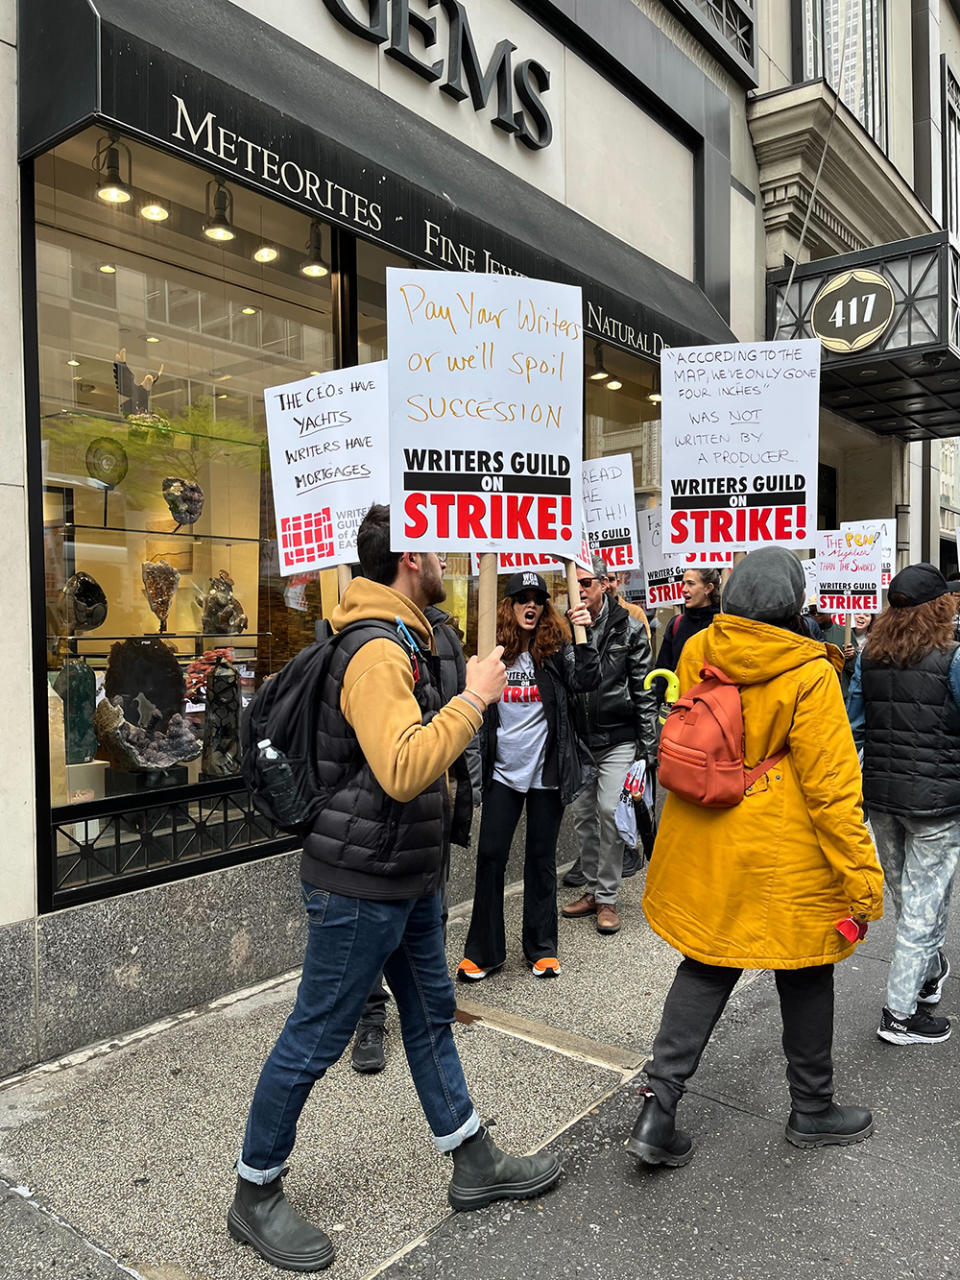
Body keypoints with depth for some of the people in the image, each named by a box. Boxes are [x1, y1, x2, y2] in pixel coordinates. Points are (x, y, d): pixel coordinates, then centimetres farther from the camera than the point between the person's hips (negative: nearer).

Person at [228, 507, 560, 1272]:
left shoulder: (403, 641, 10)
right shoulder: (378, 652, -23)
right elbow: (403, 770, -36)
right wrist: (473, 699, -27)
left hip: (405, 876, 10)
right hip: (360, 884, -10)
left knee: (431, 1015, 20)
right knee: (314, 1041, 6)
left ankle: (476, 1166, 36)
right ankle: (255, 1197, 27)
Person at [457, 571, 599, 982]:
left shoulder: (556, 648, -1)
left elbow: (585, 681, -17)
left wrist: (585, 636, -24)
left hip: (546, 771, -1)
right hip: (503, 771, 2)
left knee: (541, 857, 10)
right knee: (490, 856, 3)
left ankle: (541, 947, 23)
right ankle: (483, 950, 16)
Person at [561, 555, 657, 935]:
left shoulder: (628, 628, -5)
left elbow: (644, 690, -4)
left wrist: (648, 744, -5)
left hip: (617, 739, -4)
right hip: (578, 739, 4)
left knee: (610, 813, -5)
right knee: (583, 814, 10)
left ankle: (607, 898, 8)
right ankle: (592, 890, 25)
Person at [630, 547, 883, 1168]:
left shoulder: (697, 652, -3)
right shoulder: (808, 673, -17)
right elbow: (830, 786, -16)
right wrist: (863, 881, -9)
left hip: (703, 845, 5)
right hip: (785, 854, -4)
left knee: (706, 969, 16)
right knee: (806, 977, 16)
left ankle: (659, 1110, 13)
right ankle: (813, 1110, 36)